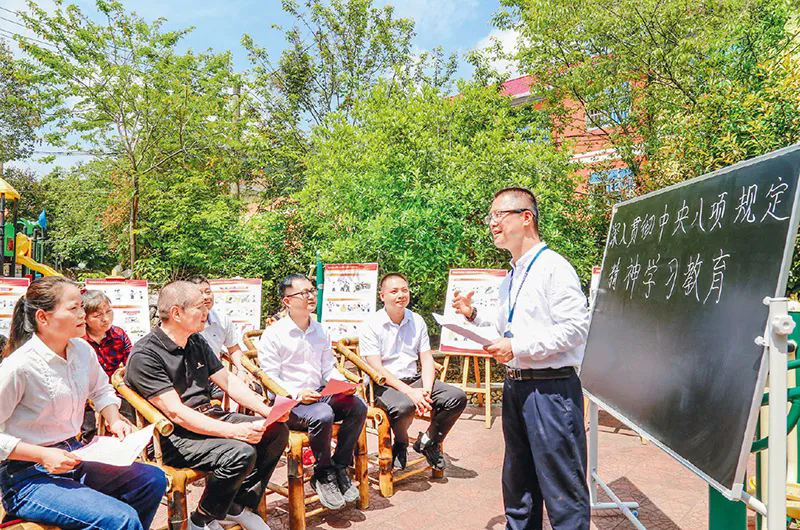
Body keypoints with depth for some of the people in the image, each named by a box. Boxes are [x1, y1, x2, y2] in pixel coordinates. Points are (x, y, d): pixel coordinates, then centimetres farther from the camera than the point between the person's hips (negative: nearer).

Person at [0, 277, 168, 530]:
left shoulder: (82, 350, 0)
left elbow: (102, 391, 19)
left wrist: (114, 421, 3)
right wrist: (43, 455, -21)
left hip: (73, 459, 8)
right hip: (27, 477, -7)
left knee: (153, 479, 4)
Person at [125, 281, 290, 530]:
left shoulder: (196, 342, 11)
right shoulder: (145, 356, -15)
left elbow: (230, 382, 10)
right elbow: (176, 413, -22)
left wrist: (267, 411, -6)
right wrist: (233, 431, -31)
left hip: (210, 418, 8)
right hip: (173, 437, -8)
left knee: (277, 431, -6)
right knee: (241, 453, -30)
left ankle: (240, 505, 8)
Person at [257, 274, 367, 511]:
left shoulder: (320, 332, 15)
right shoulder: (273, 334, -5)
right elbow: (270, 378, -8)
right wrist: (297, 394, -23)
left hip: (320, 394, 6)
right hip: (288, 402, -6)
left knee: (357, 406, -19)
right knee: (323, 415, -34)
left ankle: (340, 467, -4)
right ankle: (323, 476, -9)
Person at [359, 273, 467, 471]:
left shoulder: (417, 321, 10)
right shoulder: (371, 326, -7)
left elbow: (427, 360, 6)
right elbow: (376, 369, -14)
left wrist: (426, 391, -13)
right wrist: (409, 392, -23)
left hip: (413, 380, 5)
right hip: (384, 384, -5)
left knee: (457, 397, -14)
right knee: (404, 406, -37)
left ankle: (427, 441, 10)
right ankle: (401, 444, -1)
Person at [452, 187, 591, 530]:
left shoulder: (554, 268, -13)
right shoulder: (511, 277, 15)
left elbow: (576, 328, -20)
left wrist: (518, 347, -21)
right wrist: (474, 315, 9)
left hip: (550, 389, -9)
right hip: (514, 386, 9)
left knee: (561, 488, 1)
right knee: (517, 482, 21)